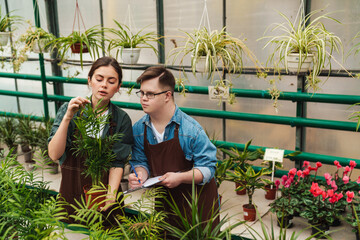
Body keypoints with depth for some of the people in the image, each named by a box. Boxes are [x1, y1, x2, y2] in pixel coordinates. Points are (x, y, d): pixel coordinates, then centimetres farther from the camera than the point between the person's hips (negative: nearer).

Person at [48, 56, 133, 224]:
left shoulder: (121, 119, -6)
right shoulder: (69, 110, -7)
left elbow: (117, 163, -8)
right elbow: (54, 154, -15)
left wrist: (111, 193, -24)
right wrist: (68, 117, -25)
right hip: (71, 193, 0)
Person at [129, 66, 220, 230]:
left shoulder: (190, 129, -20)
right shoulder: (138, 130, -5)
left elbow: (207, 167, -17)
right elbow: (140, 162, 4)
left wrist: (181, 177, -30)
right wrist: (141, 174, -17)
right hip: (163, 200, 4)